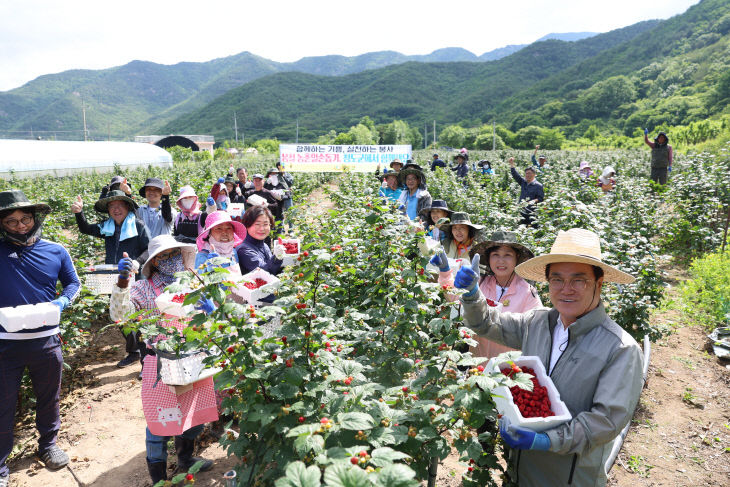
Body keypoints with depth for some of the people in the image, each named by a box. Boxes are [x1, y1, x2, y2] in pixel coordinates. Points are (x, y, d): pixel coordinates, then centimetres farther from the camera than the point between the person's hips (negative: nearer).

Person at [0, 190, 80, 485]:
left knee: (49, 397, 18)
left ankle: (48, 444, 40)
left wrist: (62, 301, -8)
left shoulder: (56, 252, 1)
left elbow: (73, 283, 10)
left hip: (46, 339, 2)